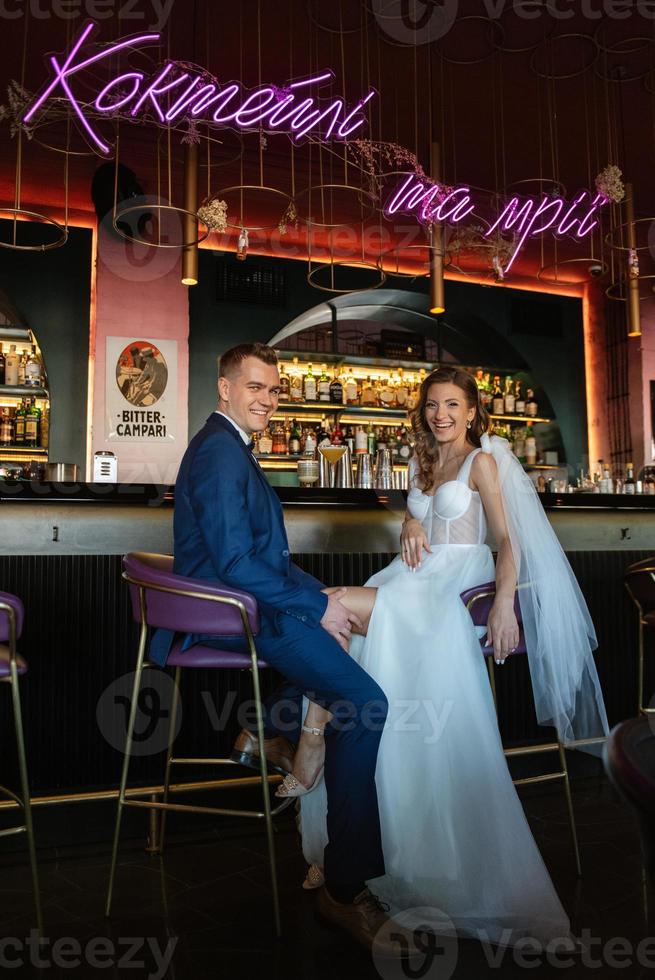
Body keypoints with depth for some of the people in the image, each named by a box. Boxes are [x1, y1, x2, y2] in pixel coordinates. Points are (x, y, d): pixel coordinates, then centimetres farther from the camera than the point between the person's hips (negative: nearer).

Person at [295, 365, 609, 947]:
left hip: (455, 580, -6)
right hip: (416, 575, 6)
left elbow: (507, 539, -4)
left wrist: (504, 603, -21)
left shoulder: (482, 461, 3)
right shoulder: (422, 462, 22)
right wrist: (411, 527, 7)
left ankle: (312, 741, -20)